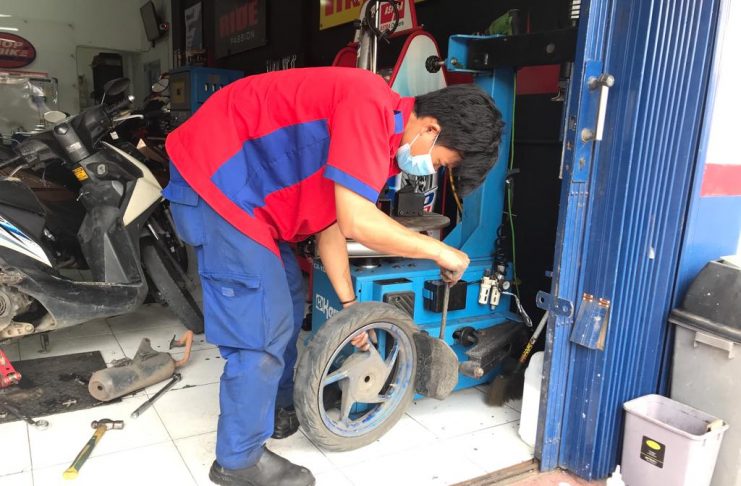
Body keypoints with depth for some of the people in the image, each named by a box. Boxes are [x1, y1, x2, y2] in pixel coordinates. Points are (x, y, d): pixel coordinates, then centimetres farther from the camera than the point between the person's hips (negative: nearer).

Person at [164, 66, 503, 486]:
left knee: (286, 305, 18)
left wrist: (350, 305, 12)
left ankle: (277, 411, 37)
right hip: (213, 175, -10)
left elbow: (332, 222, 12)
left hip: (238, 183, 10)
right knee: (264, 328, -7)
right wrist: (440, 251, -15)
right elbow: (357, 222, -29)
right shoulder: (371, 104, -22)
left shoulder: (382, 137, 8)